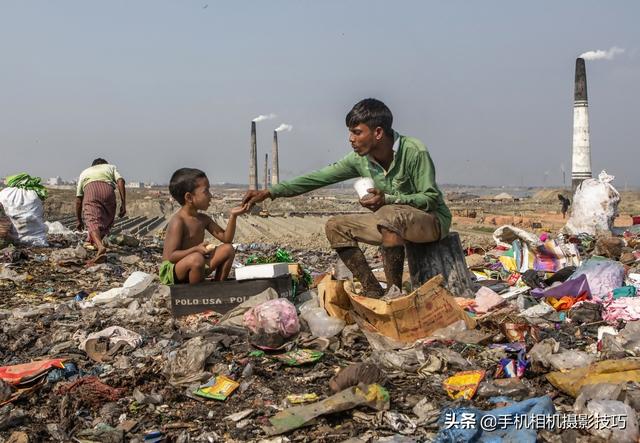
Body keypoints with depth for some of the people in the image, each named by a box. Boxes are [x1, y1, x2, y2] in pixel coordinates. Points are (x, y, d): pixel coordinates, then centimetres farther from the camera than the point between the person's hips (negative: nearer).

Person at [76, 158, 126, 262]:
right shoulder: (111, 167, 35)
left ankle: (100, 247, -41)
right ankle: (95, 243, 36)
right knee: (107, 219, 25)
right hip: (108, 189, 1)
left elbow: (78, 200, 34)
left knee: (92, 222, -17)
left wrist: (79, 221, 41)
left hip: (90, 189, -1)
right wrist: (123, 204, 6)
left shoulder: (84, 172, 39)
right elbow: (121, 181, 12)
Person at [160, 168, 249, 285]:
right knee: (197, 258, -39)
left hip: (193, 268, 8)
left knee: (228, 249, 0)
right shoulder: (178, 222, -20)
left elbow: (226, 238, 4)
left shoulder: (203, 219, 5)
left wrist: (233, 216, -9)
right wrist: (196, 249, -35)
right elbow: (171, 256, -24)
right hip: (171, 271, -8)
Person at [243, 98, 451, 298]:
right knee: (335, 226, -3)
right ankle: (374, 294, -6)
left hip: (434, 220, -7)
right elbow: (319, 177, -3)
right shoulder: (360, 159, -4)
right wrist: (269, 192, -7)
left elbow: (432, 199, -20)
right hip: (393, 222, 7)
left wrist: (388, 199, -33)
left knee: (389, 215, -38)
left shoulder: (414, 152, -22)